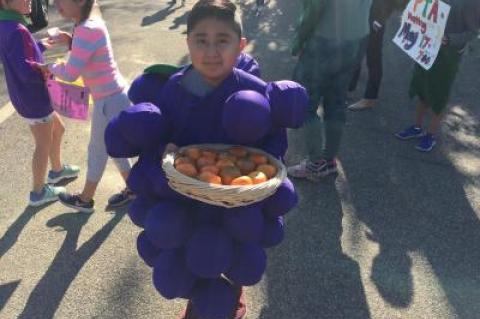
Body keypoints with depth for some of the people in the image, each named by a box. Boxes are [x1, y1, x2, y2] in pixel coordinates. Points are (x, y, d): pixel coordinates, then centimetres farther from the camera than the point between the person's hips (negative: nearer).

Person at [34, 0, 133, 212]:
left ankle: (85, 200, 31)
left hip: (109, 101, -9)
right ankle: (131, 189, 37)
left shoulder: (87, 30, -25)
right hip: (115, 96, 9)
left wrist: (49, 67, -6)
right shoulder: (93, 22, 3)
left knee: (98, 150, 10)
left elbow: (70, 74, -25)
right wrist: (70, 40, 2)